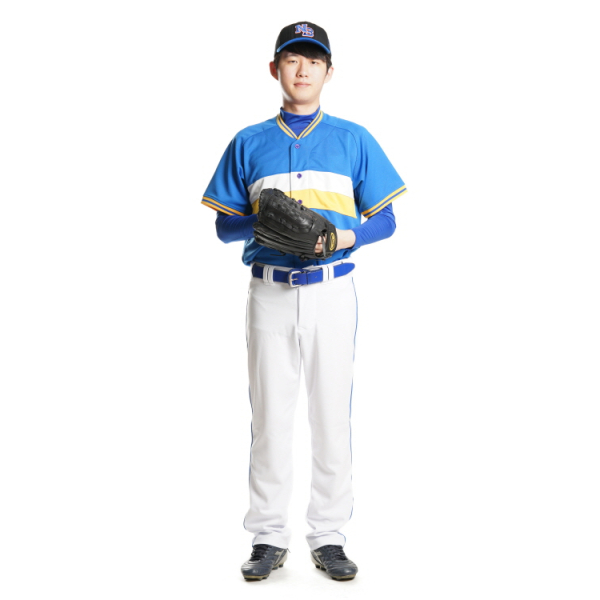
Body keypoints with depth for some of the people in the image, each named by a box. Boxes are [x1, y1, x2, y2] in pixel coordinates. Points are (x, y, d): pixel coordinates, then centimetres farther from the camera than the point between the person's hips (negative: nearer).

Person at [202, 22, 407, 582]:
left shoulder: (354, 139, 9)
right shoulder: (248, 143, 11)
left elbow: (385, 221, 7)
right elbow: (225, 226, 9)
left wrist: (348, 235, -13)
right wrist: (265, 223, -12)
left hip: (332, 292, 0)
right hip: (269, 293, 1)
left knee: (332, 414, 1)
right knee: (269, 415, 3)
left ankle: (328, 536, 13)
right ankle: (269, 537, 13)